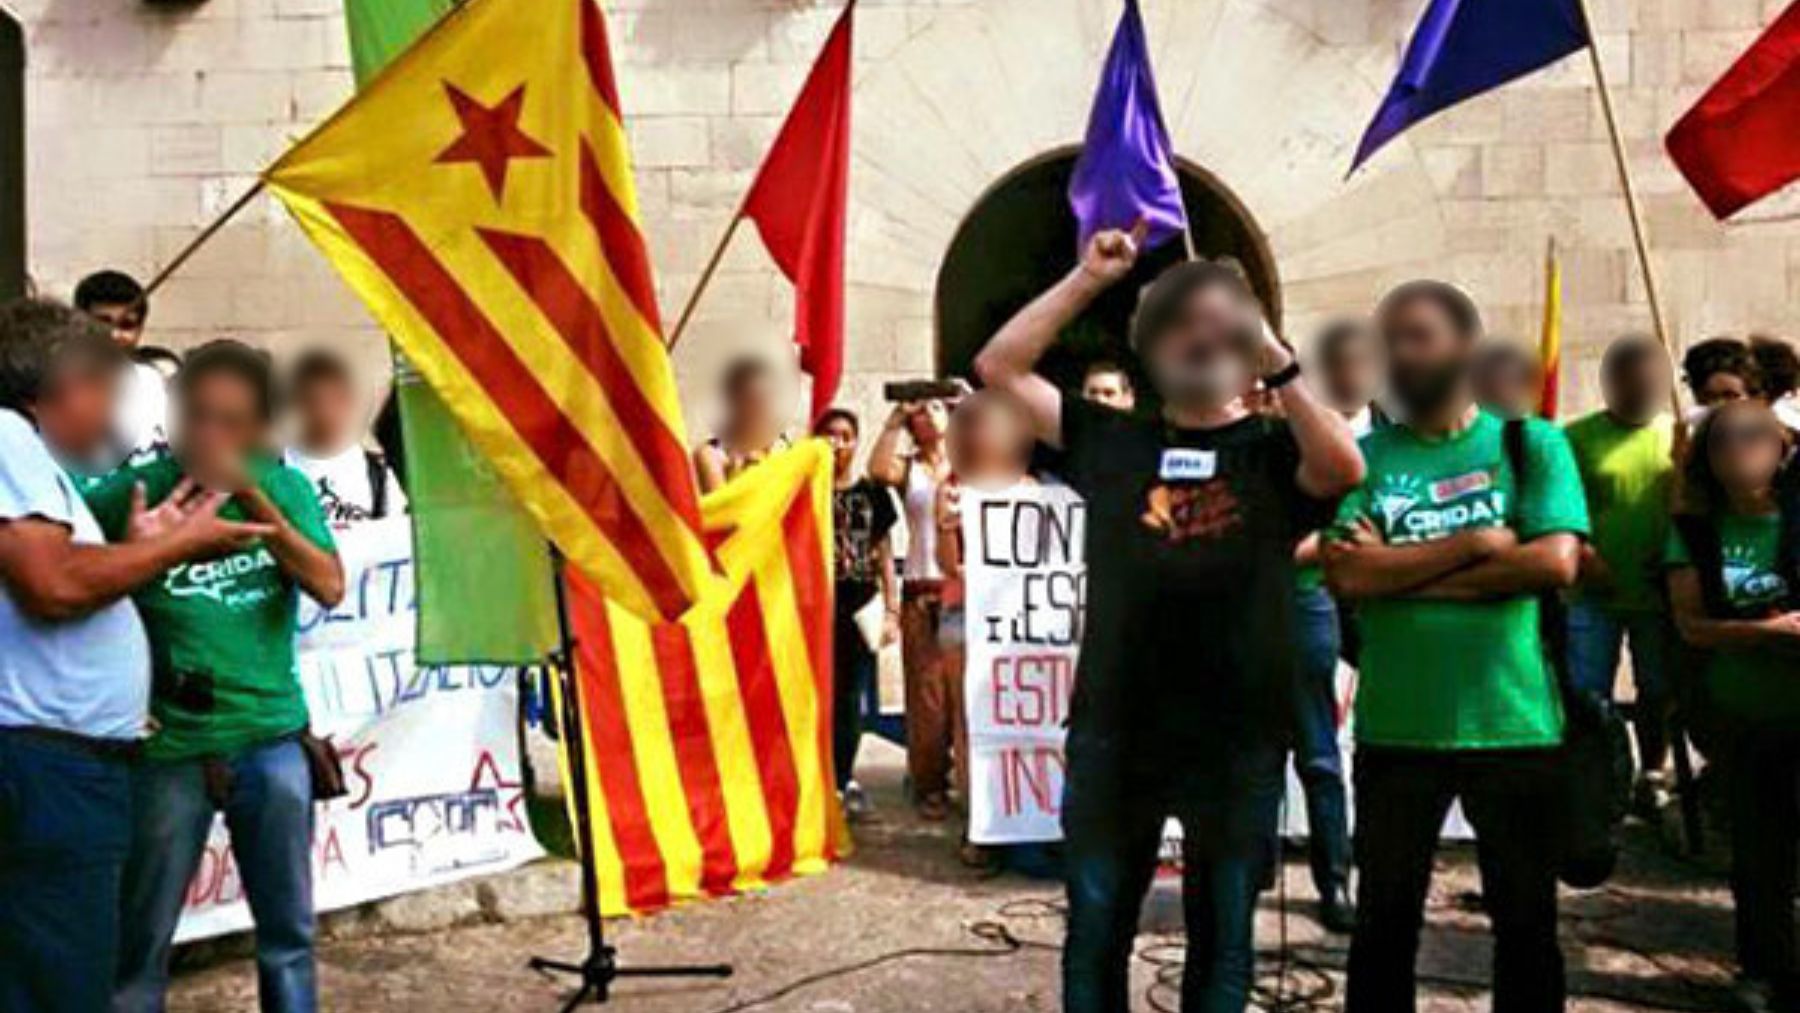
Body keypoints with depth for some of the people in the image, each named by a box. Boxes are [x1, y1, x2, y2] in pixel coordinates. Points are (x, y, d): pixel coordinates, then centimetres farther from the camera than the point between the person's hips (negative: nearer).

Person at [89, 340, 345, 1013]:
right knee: (140, 945, 6)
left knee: (288, 934, 12)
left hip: (271, 738, 2)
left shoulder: (285, 488, 2)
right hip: (169, 746, -2)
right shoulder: (132, 493, -6)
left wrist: (258, 503, -18)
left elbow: (329, 587, -10)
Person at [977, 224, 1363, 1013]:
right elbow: (998, 367, 5)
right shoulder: (1111, 441, 7)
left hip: (1238, 733, -1)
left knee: (1222, 939, 12)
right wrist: (1087, 280, 1)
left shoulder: (1273, 452, 3)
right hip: (1113, 726, 2)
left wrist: (1278, 364, -17)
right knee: (1095, 930, 11)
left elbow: (1344, 468, -19)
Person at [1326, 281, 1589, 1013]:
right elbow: (1345, 575, -10)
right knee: (1384, 918, 11)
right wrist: (1476, 545, -13)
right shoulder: (1366, 456, 3)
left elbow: (1555, 563, -12)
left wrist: (1400, 569, -10)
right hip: (1394, 728, 1)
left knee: (1526, 919, 12)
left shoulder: (1531, 443, 1)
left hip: (1514, 725, -1)